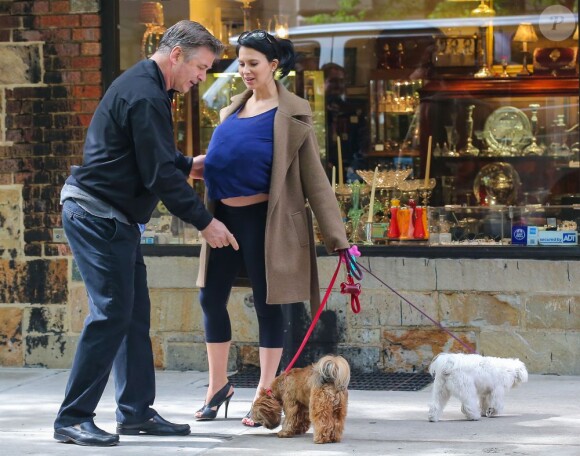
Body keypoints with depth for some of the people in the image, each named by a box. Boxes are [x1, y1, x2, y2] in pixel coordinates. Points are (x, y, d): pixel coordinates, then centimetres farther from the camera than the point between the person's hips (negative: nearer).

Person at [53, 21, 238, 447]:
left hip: (114, 219, 11)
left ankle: (136, 412, 16)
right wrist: (205, 222, -15)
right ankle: (73, 419, -7)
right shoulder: (145, 96, -19)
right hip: (98, 216, -11)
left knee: (135, 313, 11)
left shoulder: (143, 86, 15)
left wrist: (188, 164, 18)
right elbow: (160, 174, -20)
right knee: (111, 314, -11)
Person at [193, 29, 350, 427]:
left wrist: (337, 238, -12)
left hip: (263, 219, -6)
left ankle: (265, 395, 14)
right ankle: (218, 386, 25)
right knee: (211, 298, 9)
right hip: (225, 216, 6)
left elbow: (315, 180, -8)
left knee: (267, 303, 2)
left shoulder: (292, 115, -7)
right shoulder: (234, 109, 12)